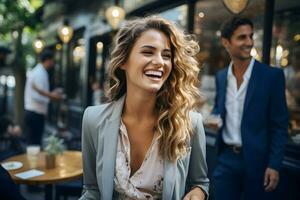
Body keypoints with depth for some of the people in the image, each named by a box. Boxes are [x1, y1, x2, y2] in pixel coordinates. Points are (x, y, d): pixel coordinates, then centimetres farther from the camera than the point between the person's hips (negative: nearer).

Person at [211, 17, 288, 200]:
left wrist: (275, 165, -11)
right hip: (225, 158, 3)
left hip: (256, 161, -3)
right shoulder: (221, 76, 4)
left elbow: (280, 126, -7)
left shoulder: (272, 75, -9)